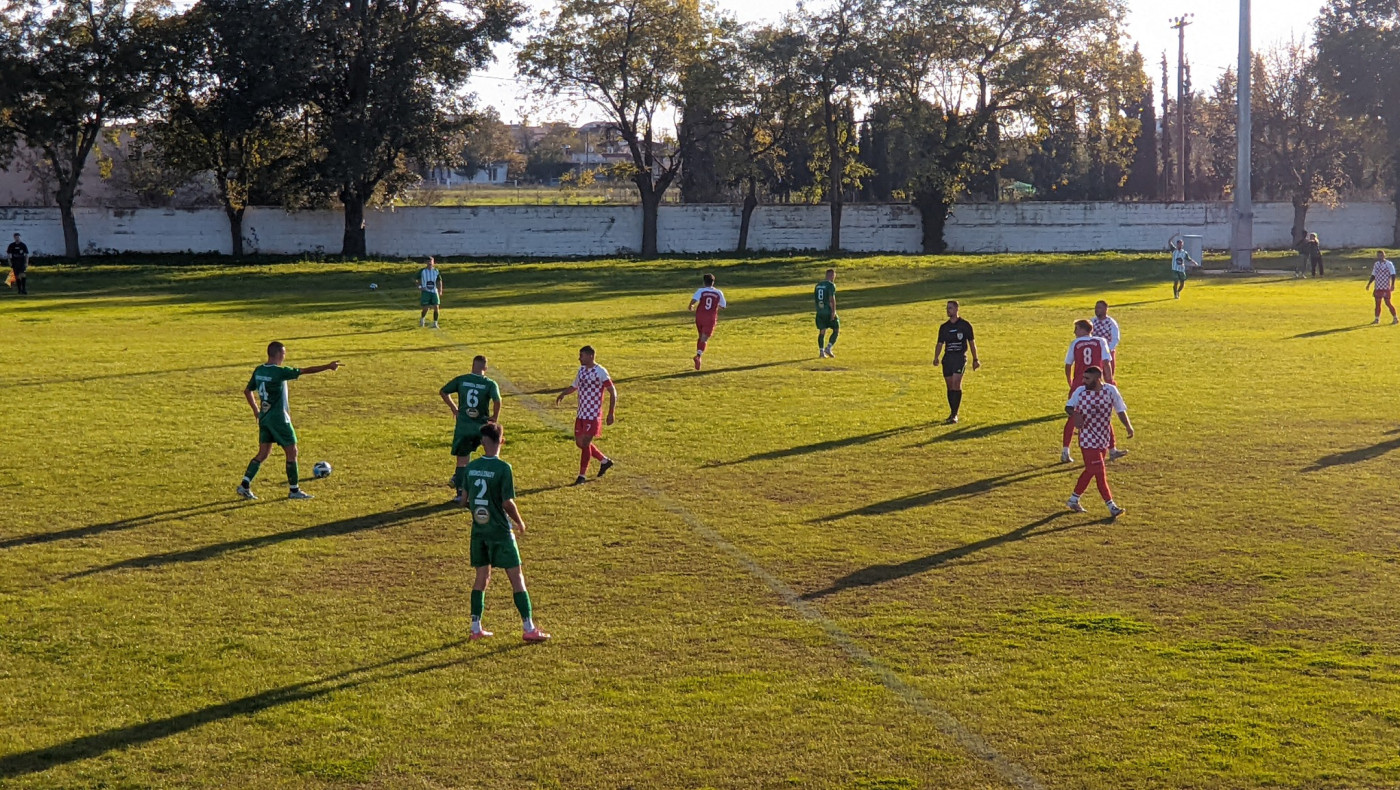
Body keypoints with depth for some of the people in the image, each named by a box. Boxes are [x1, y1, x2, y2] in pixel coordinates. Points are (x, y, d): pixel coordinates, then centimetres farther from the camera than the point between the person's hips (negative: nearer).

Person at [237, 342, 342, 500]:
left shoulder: (258, 371, 5)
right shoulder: (280, 372, -18)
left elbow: (247, 391, 15)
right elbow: (306, 371, -15)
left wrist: (256, 409, 23)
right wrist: (328, 367, -9)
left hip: (264, 417, 8)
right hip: (279, 419, -8)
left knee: (263, 453, 12)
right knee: (291, 452, 3)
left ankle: (245, 485, 3)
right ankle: (294, 490, 8)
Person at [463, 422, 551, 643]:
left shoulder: (471, 467, 1)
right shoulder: (503, 468, -16)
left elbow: (464, 501, 7)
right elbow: (507, 503, -17)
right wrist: (519, 522, 0)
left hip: (478, 531, 5)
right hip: (500, 531, -5)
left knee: (481, 577, 15)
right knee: (516, 578, 1)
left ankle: (476, 628, 16)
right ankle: (529, 628, 1)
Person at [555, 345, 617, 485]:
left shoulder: (600, 372, -14)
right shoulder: (582, 370, 10)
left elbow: (613, 391, -12)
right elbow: (574, 386, 23)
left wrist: (611, 413, -16)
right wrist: (563, 394, 2)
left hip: (593, 415, -8)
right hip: (581, 414, 8)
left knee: (585, 443, -8)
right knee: (579, 442, 10)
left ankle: (583, 475, 3)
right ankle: (604, 461, 28)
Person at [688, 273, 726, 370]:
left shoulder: (701, 291, -3)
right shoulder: (719, 293, 3)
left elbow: (694, 300, -19)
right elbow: (723, 306, 10)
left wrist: (690, 307, 1)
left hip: (700, 316, 1)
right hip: (711, 318, -1)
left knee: (700, 337, 21)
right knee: (704, 339, -7)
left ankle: (698, 355, 16)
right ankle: (698, 356, -29)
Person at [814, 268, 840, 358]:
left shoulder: (818, 285, 12)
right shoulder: (831, 285, -10)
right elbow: (832, 299, -19)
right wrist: (833, 312, -20)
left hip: (819, 312, 6)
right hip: (829, 312, -6)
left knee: (822, 332, 9)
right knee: (836, 330, 6)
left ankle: (821, 351, 4)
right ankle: (828, 348, -6)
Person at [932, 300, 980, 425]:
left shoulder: (965, 325, 1)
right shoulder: (944, 327, 11)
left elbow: (972, 342, 6)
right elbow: (940, 344, 13)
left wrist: (975, 359, 6)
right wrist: (936, 357, -4)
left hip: (960, 357, -4)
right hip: (947, 357, 4)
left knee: (956, 383, -17)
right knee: (950, 385, 4)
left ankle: (954, 415, -17)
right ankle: (953, 414, 16)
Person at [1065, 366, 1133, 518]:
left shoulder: (1110, 391, -6)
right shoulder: (1080, 392, -8)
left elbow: (1120, 410, 1)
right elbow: (1068, 406, 5)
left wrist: (1128, 426, -13)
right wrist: (1073, 413, -18)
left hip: (1104, 438, 3)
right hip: (1088, 439, -3)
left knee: (1090, 471, 13)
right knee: (1100, 472, -9)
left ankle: (1074, 499, 29)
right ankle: (1111, 505, -5)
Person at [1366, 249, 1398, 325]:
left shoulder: (1389, 264, -6)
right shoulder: (1376, 264, 12)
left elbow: (1393, 275, -8)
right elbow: (1373, 275, 18)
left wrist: (1393, 284, -17)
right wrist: (1369, 284, 10)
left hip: (1386, 288, -6)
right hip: (1378, 287, 6)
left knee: (1388, 303, -4)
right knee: (1377, 303, 6)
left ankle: (1395, 318, 6)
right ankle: (1377, 319, 12)